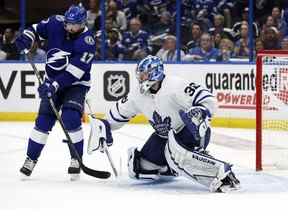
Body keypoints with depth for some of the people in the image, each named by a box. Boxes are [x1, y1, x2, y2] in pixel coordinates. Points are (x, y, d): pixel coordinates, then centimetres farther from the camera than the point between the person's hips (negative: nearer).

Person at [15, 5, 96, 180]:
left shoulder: (87, 42, -24)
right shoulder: (56, 23, -11)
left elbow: (74, 71, -30)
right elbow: (37, 29, 8)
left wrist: (55, 86, -37)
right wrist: (27, 37, -14)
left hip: (76, 84, -4)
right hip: (52, 82, 4)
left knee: (71, 118, -22)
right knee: (43, 121, -3)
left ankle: (76, 160, -7)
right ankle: (31, 159, 9)